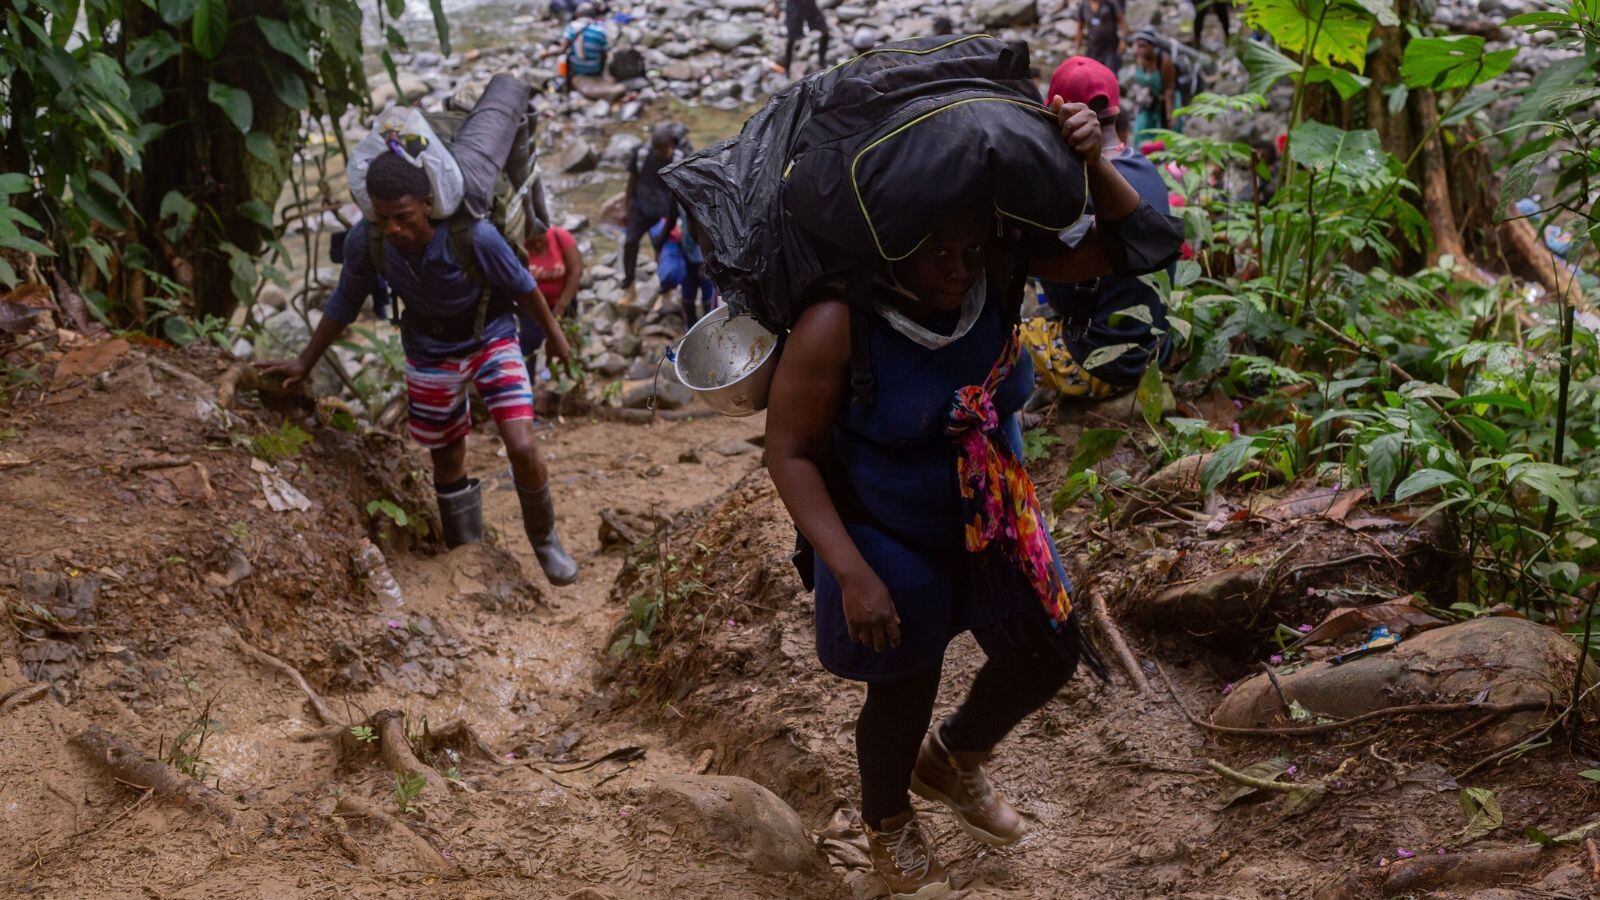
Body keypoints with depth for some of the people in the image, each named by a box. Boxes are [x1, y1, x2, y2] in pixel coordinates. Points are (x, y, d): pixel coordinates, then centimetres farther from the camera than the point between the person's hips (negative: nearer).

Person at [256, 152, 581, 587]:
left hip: (490, 339, -3)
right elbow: (344, 303, -4)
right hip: (430, 351, 3)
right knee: (448, 462, 12)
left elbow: (521, 285, -15)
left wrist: (553, 332, 1)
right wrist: (304, 362, 4)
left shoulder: (474, 236, -34)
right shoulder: (365, 241, -24)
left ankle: (544, 540, 12)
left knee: (522, 448, -15)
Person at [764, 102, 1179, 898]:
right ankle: (885, 821, 47)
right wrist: (853, 574, -25)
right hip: (890, 542, -5)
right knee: (903, 692, 12)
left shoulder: (997, 274, -16)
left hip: (994, 525, 5)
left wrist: (1091, 160, -31)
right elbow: (789, 453, -22)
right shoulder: (839, 323, -29)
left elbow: (1129, 244, -12)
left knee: (1049, 656, 18)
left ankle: (949, 759, 49)